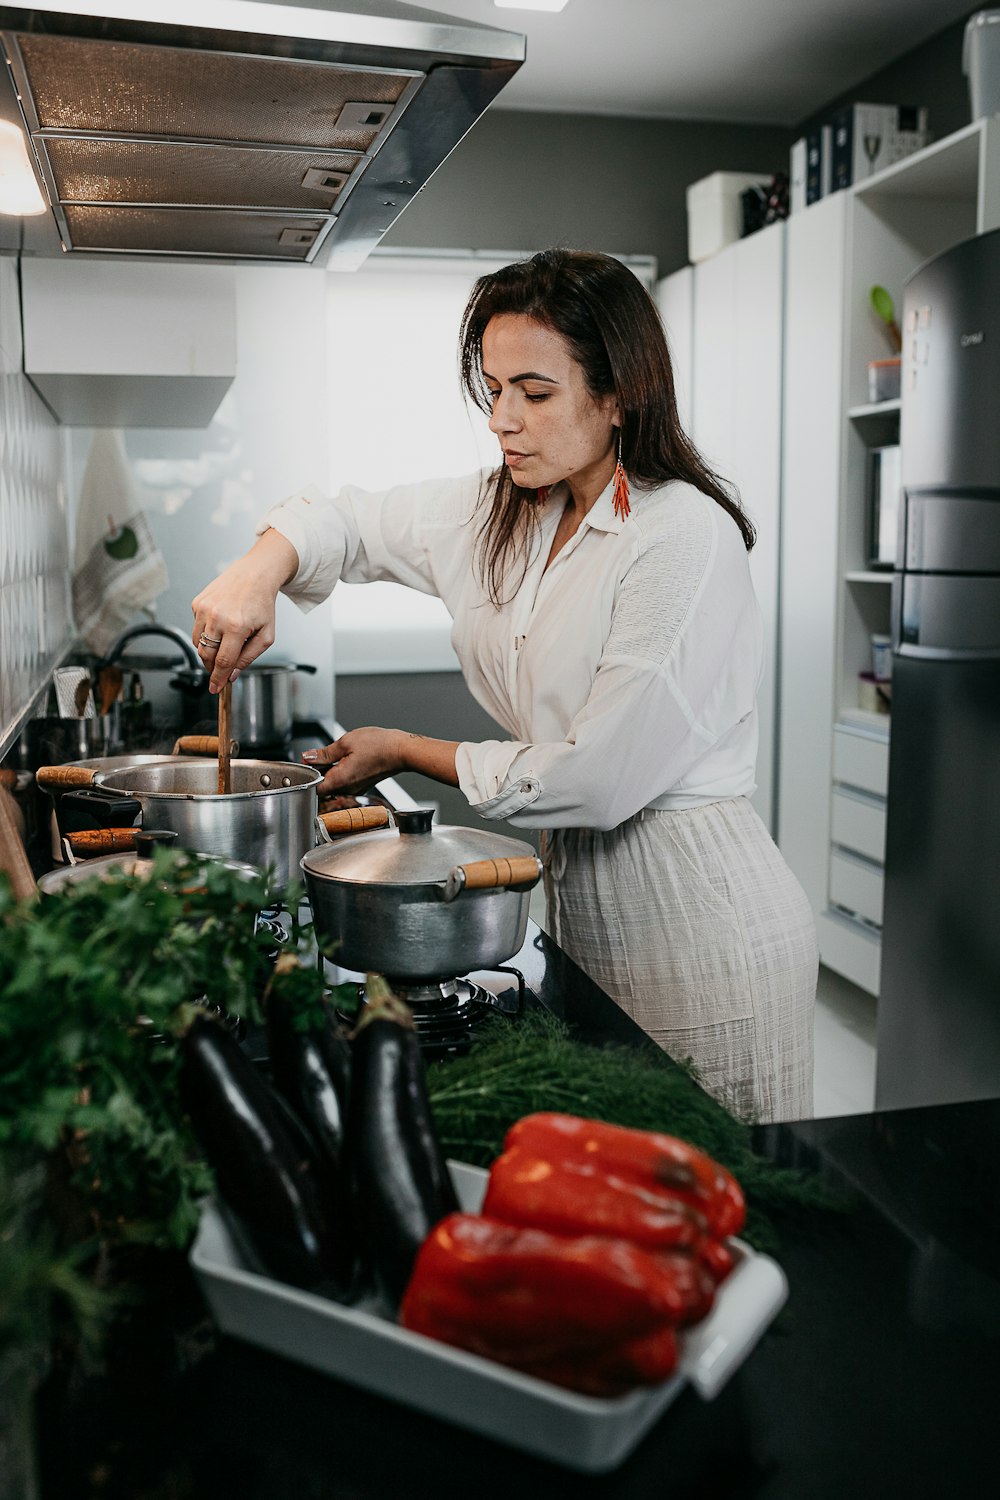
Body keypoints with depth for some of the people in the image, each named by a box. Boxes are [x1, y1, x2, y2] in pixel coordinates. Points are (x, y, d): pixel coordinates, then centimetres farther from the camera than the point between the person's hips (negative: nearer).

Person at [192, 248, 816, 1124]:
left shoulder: (687, 537, -19)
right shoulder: (500, 511, 4)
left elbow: (596, 777, -21)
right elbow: (343, 521, 15)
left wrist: (405, 751, -9)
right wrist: (259, 573, -9)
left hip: (697, 911, -7)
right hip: (580, 885, 7)